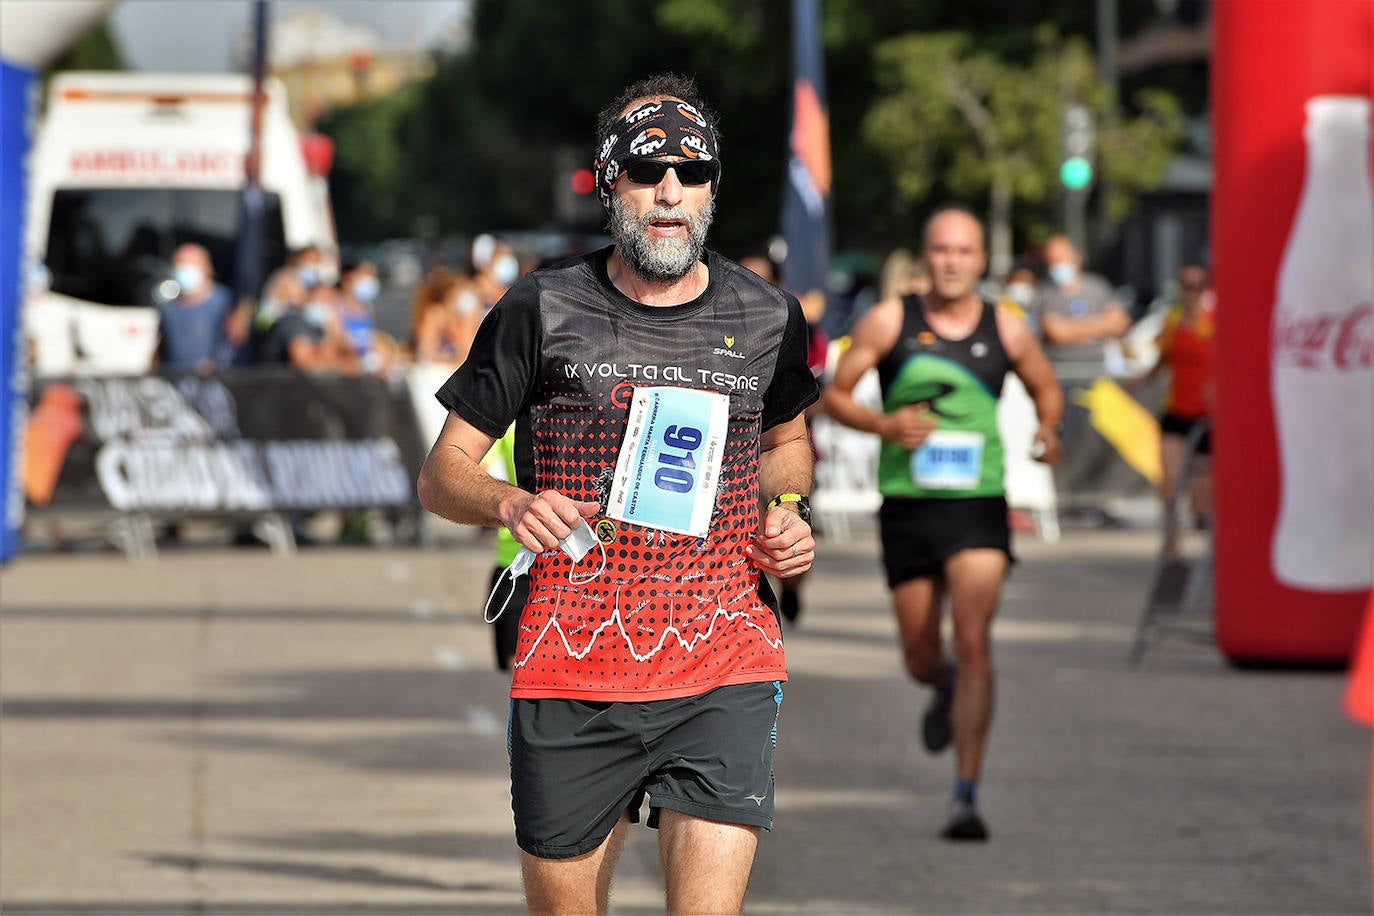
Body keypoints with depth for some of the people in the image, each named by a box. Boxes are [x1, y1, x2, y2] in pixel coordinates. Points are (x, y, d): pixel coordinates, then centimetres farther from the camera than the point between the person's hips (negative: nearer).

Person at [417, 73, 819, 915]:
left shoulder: (769, 318, 7)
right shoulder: (544, 310, 1)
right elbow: (443, 473, 5)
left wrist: (789, 512, 7)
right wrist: (511, 504, -16)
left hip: (725, 672, 1)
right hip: (572, 678, 0)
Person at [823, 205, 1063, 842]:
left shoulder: (1006, 330, 2)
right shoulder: (890, 322, -1)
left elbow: (1046, 389, 19)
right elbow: (834, 394, 3)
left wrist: (1048, 429, -3)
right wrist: (883, 425, -16)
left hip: (977, 505, -1)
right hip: (906, 504, 1)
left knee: (972, 642, -17)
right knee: (921, 659, 10)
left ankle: (967, 796, -15)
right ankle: (947, 692, 51)